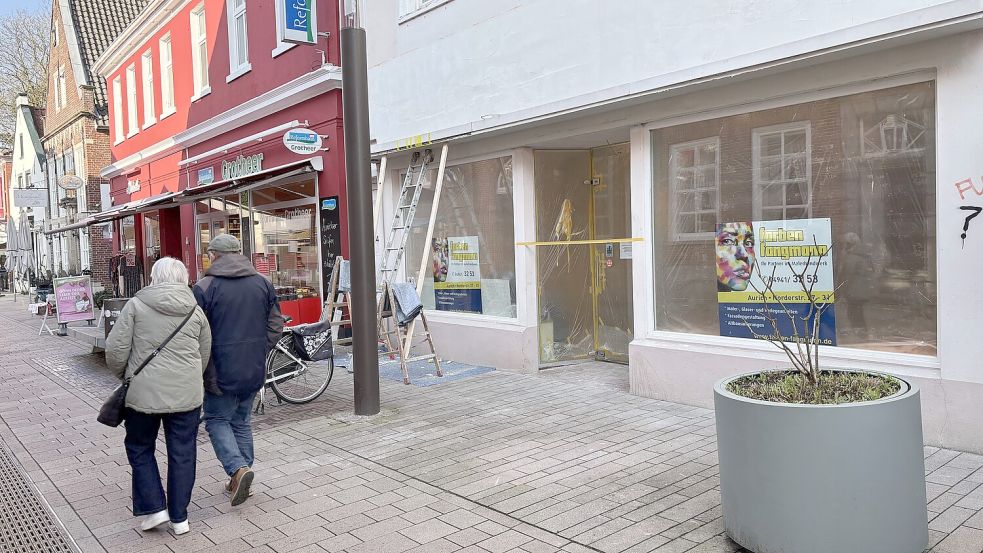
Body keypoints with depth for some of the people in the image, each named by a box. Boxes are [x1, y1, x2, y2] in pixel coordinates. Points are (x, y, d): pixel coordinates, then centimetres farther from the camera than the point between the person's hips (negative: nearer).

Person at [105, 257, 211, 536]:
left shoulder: (136, 305, -3)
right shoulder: (196, 310, 6)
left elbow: (115, 349, -5)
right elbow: (204, 356, 11)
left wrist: (124, 374, 13)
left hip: (144, 392, -2)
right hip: (186, 393, 2)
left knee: (140, 449, 18)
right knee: (182, 454, 11)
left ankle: (153, 508, 14)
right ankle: (179, 517, 18)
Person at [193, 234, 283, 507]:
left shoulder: (204, 287, -9)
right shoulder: (263, 283, 4)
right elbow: (276, 325, 6)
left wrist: (206, 373, -3)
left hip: (222, 371, -5)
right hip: (254, 370, 5)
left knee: (217, 421, 10)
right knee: (242, 422, 17)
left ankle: (238, 469, -9)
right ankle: (240, 482, 21)